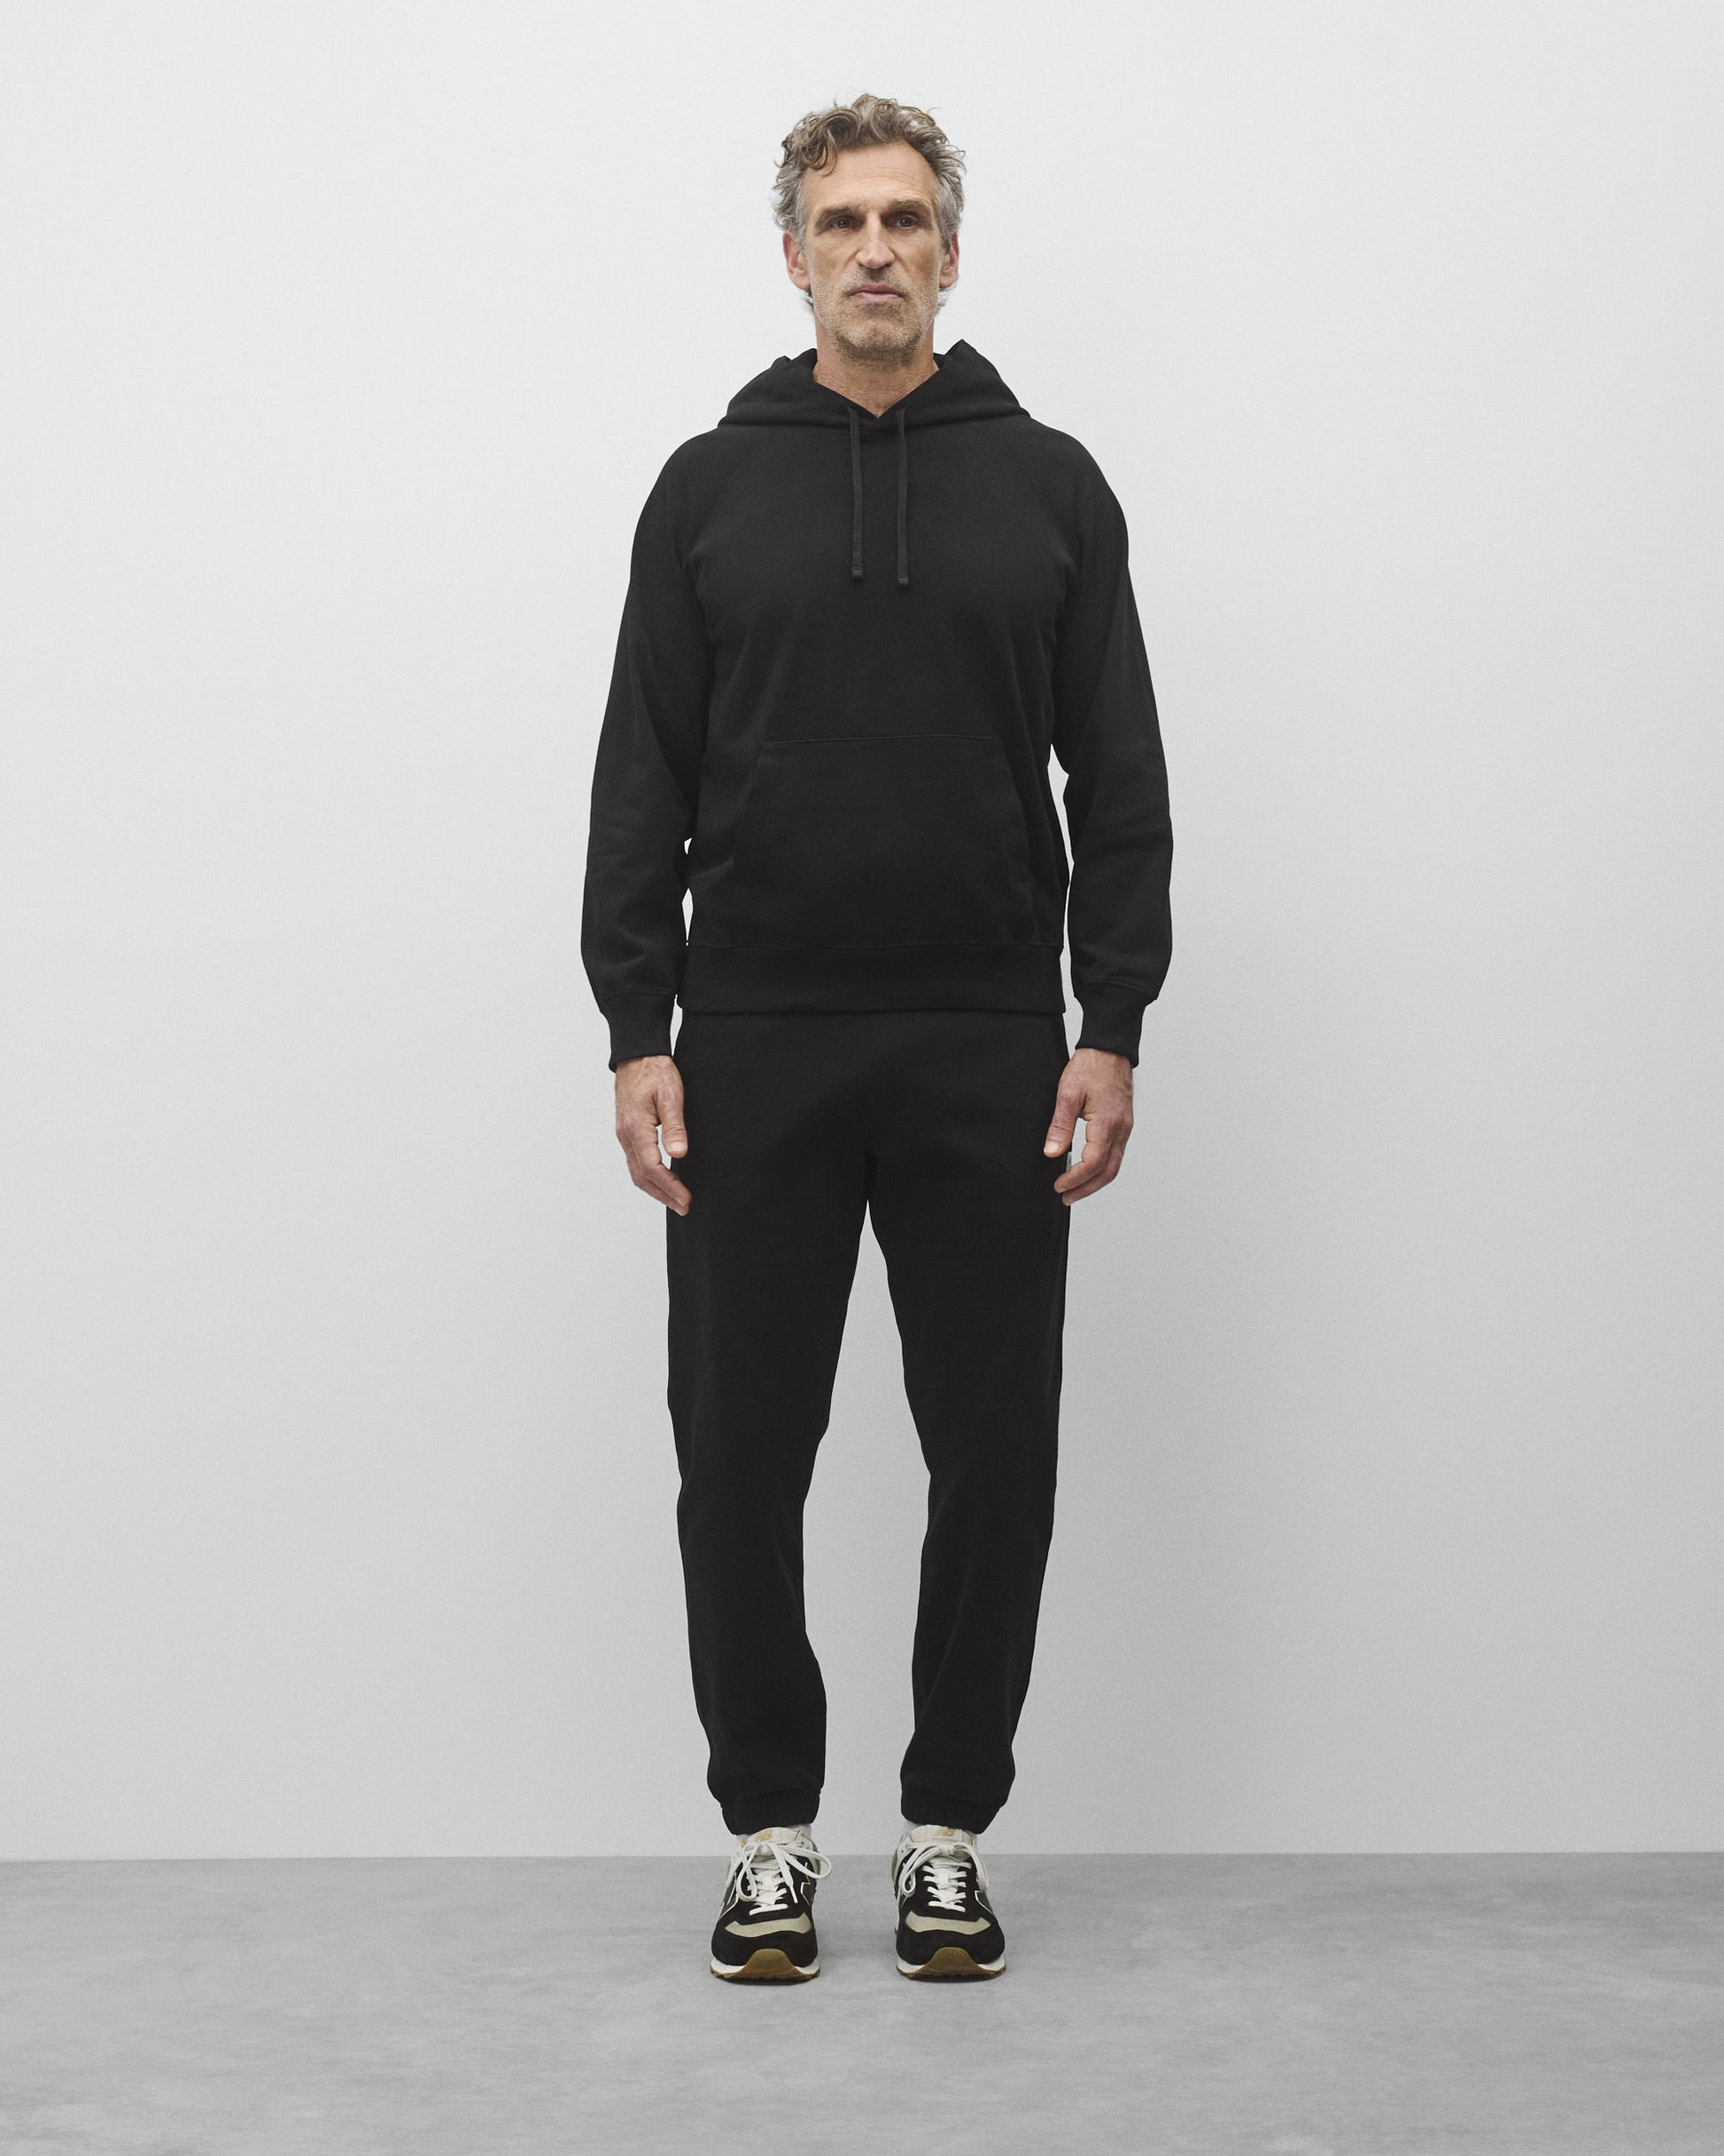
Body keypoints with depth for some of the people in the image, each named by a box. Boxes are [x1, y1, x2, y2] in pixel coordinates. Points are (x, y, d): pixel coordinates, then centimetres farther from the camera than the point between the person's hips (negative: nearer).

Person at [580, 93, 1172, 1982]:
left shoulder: (1048, 485, 5)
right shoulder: (710, 488, 5)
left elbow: (1118, 779, 3)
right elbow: (643, 779, 3)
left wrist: (1113, 1030, -5)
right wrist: (638, 1032, -5)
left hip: (988, 1050, 0)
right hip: (757, 1048, 0)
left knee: (994, 1457, 4)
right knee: (740, 1460, 3)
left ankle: (950, 1829, 20)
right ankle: (770, 1830, 19)